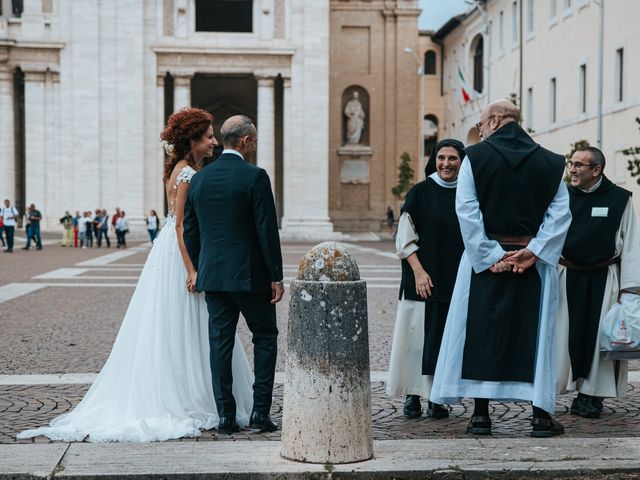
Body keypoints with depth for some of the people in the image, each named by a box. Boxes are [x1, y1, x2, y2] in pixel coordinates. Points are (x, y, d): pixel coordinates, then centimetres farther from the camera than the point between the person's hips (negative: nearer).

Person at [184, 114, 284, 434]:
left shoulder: (199, 178, 7)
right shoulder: (255, 177, -10)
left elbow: (190, 230, 12)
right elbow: (267, 230, -12)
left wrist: (195, 270, 21)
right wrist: (276, 276, -6)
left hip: (212, 275, 5)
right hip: (250, 275, -5)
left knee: (220, 344, 8)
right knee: (265, 337, 10)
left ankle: (226, 416, 10)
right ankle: (260, 412, 5)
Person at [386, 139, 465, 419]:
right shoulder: (420, 193, 0)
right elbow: (405, 239, -3)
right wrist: (419, 272, -13)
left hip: (457, 281, 2)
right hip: (423, 279, -2)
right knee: (418, 336, -1)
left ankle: (436, 397, 12)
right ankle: (412, 396, 9)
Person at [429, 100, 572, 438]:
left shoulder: (475, 157, -2)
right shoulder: (549, 162, 5)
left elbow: (467, 211, -10)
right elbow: (560, 213, -3)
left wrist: (490, 255, -11)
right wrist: (533, 252, -10)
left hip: (484, 259, -2)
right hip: (534, 261, 2)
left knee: (480, 334, 7)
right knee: (534, 334, 8)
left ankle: (481, 414, 8)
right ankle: (541, 414, 9)